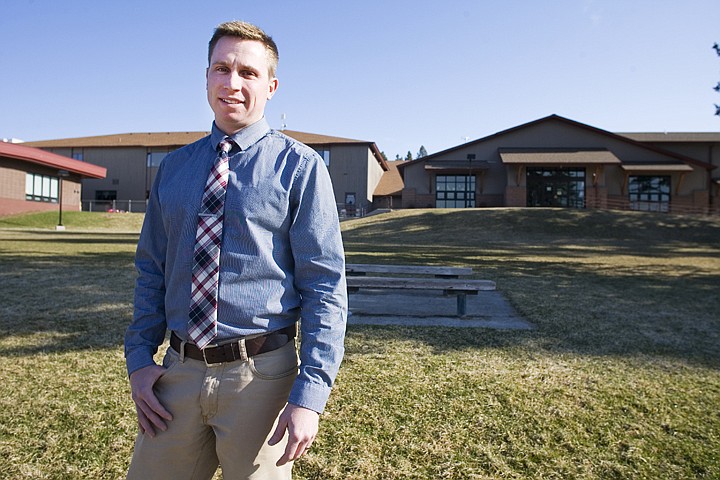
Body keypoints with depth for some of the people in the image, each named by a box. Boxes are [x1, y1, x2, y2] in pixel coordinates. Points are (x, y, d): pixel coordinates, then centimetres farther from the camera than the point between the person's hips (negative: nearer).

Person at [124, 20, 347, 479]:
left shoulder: (299, 166, -8)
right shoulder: (173, 169, 8)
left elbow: (326, 286, -12)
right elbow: (152, 271, 13)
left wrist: (310, 396, -17)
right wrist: (139, 359, 4)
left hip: (260, 376, -4)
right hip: (178, 374, 4)